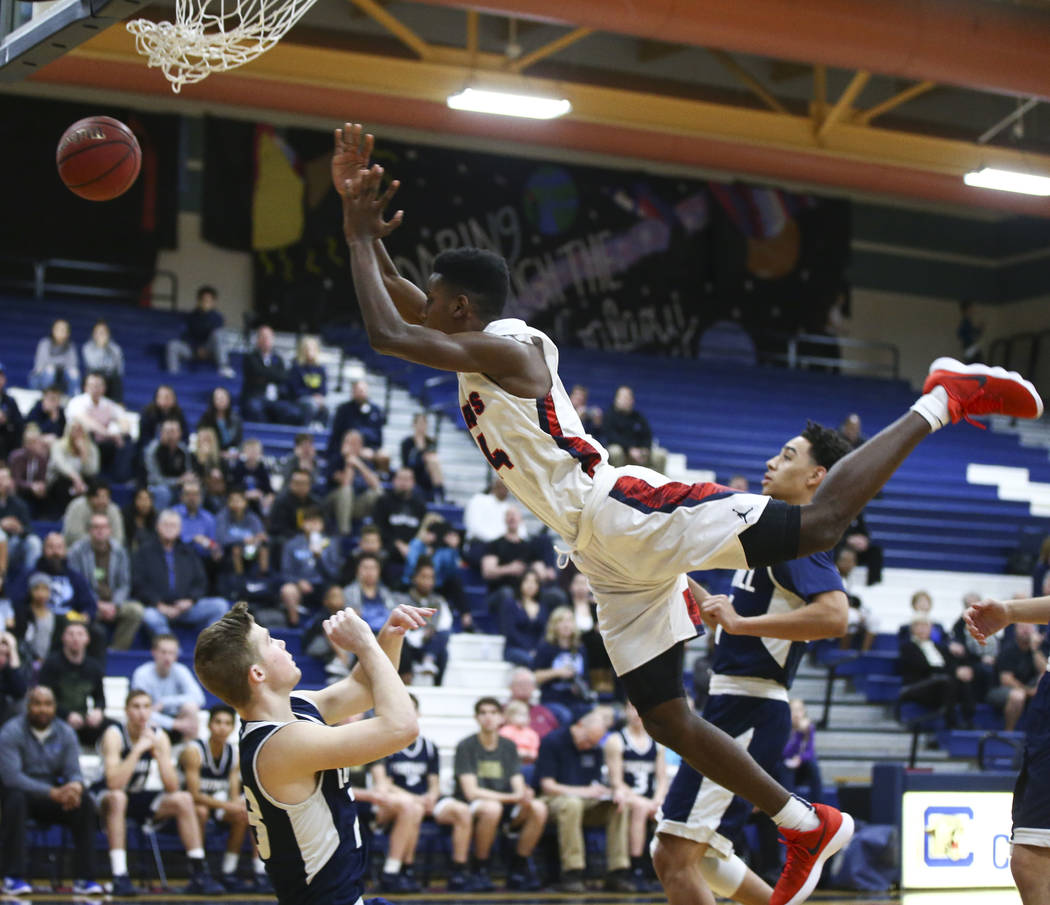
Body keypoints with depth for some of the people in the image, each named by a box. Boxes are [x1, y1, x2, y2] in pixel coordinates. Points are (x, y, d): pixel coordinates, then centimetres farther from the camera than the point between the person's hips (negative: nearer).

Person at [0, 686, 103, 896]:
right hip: (21, 793, -4)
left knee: (85, 803, -23)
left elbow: (74, 771, -3)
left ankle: (84, 879, -20)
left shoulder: (65, 733, 2)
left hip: (53, 798, 4)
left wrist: (75, 786, -31)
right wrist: (53, 793, -34)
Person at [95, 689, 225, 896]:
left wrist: (158, 752, -24)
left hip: (139, 798, 5)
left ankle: (199, 874, -12)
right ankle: (119, 877, -40)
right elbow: (114, 783, -34)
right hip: (106, 797, -5)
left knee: (183, 799, -14)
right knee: (117, 797, -38)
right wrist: (139, 749, -34)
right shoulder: (114, 735, -20)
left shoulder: (159, 737, -6)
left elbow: (172, 787, -14)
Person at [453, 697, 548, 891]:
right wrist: (511, 797, -23)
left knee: (538, 808, -23)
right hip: (472, 808, -5)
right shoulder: (466, 747, -7)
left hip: (505, 804, 5)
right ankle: (480, 871, -20)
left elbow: (518, 786, 3)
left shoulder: (508, 746, 9)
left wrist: (525, 795, -24)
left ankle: (518, 868, -9)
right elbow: (471, 792, -15)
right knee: (492, 808, -39)